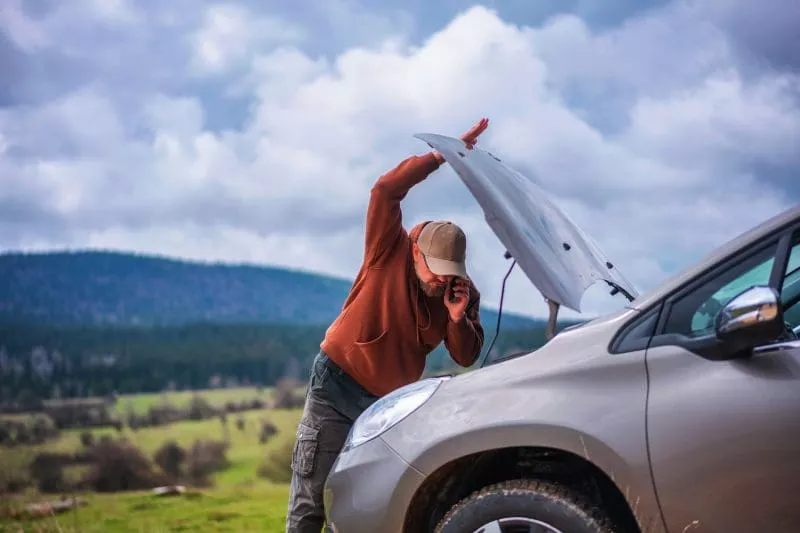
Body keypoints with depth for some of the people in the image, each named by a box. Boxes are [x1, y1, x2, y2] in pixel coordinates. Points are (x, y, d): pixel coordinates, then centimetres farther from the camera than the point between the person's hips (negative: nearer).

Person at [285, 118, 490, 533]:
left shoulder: (463, 293, -5)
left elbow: (465, 359, -8)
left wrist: (458, 319, -27)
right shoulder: (390, 252, -14)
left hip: (391, 400, 4)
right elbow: (385, 191, -27)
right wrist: (441, 155, -31)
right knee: (310, 496, -2)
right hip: (337, 382, -4)